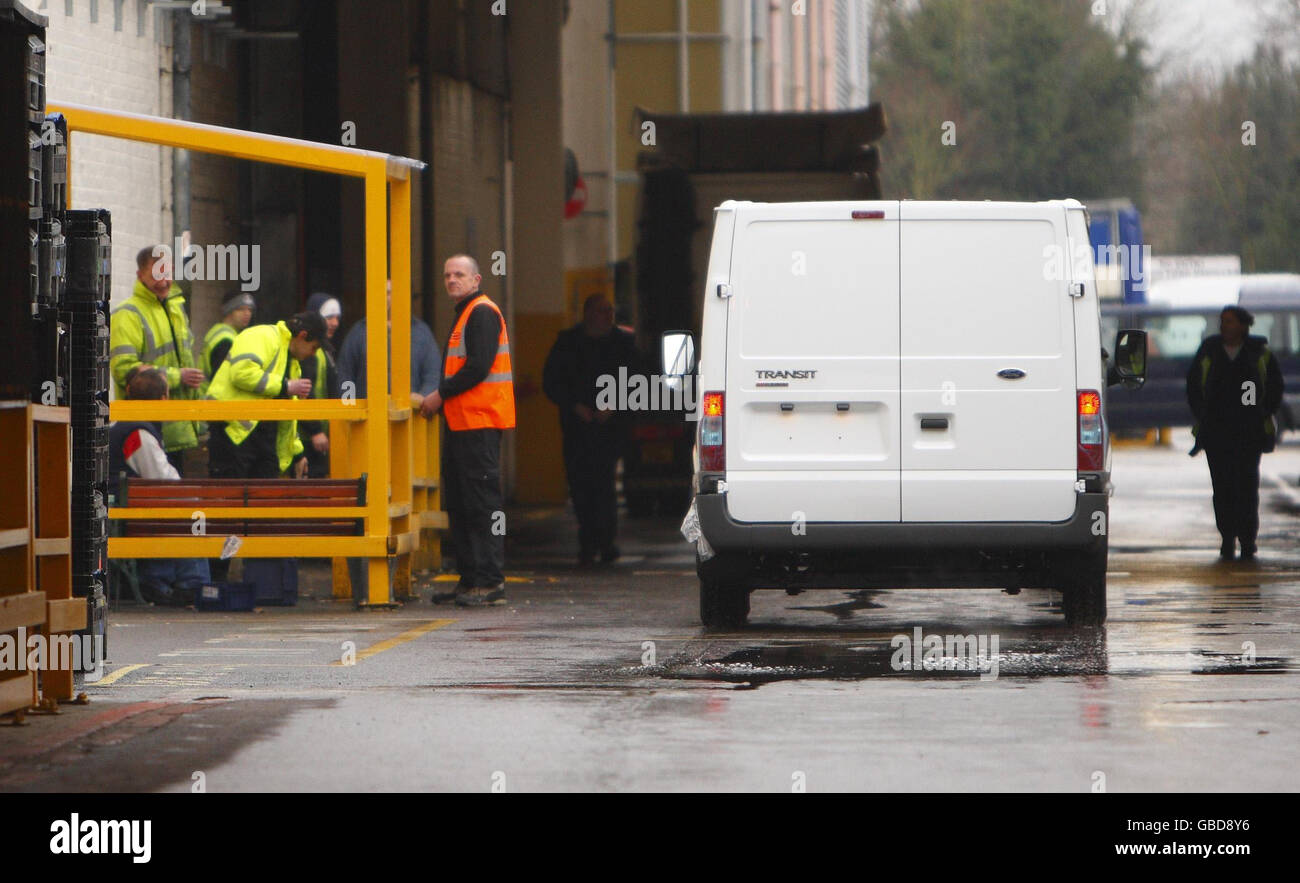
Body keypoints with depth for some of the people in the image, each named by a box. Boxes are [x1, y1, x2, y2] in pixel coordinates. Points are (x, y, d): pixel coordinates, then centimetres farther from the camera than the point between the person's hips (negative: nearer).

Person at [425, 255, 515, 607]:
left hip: (479, 420, -11)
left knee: (482, 501, -10)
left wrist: (441, 395, -14)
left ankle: (489, 581, -10)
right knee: (458, 503, 11)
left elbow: (479, 366, -20)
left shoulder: (483, 313, -10)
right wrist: (439, 400, 13)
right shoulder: (464, 314, 22)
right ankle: (469, 578, 15)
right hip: (461, 420, 11)